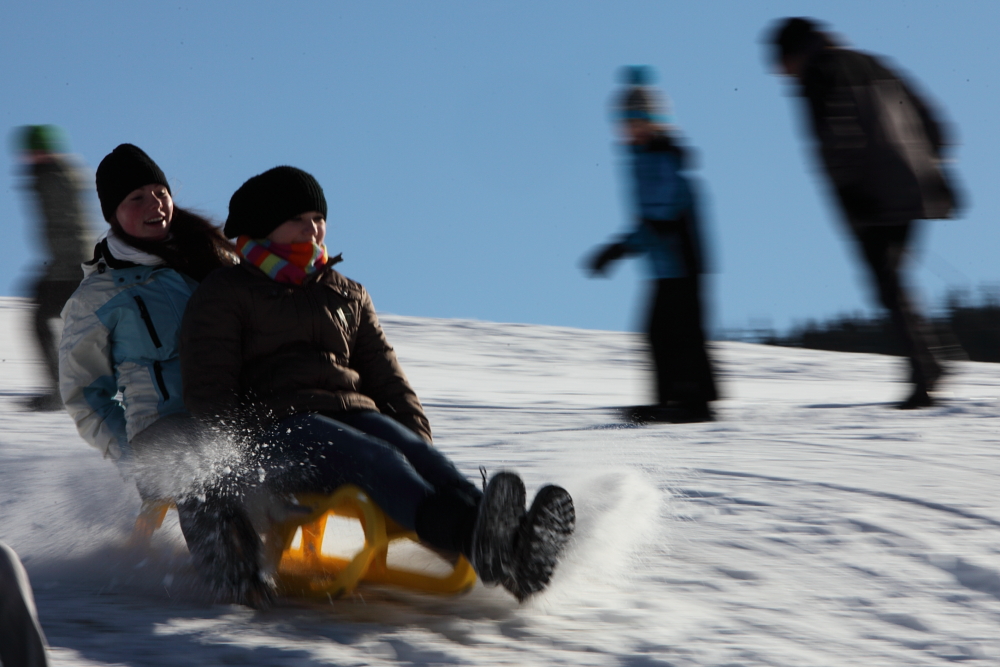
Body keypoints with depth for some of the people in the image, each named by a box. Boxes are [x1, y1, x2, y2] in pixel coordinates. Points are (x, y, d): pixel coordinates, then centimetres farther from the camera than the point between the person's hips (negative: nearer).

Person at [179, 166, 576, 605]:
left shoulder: (348, 296, 30)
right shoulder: (225, 295, 14)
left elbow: (387, 381, 26)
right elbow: (209, 392, 3)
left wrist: (419, 443, 8)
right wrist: (239, 458, -13)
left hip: (355, 415, 5)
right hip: (277, 424, -5)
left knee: (417, 454, -31)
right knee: (377, 461, -37)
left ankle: (514, 554, -61)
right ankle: (471, 537, -68)